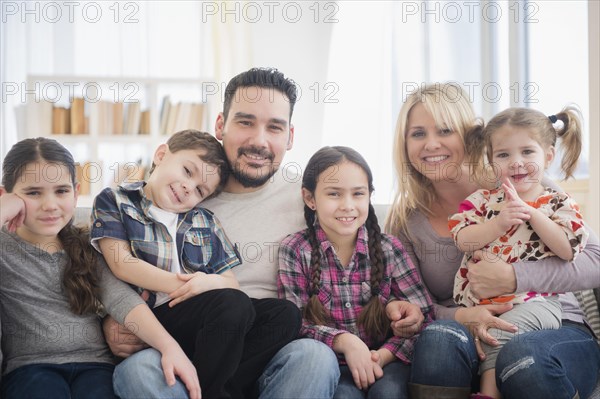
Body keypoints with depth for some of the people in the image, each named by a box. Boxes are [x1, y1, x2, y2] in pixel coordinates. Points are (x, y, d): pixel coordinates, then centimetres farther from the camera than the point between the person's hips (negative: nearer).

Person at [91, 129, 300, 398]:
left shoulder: (205, 223, 23)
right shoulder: (114, 201, 11)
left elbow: (232, 284, 15)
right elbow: (122, 264, -4)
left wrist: (212, 282, -9)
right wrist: (181, 285, -9)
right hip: (151, 315, -6)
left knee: (285, 313, -14)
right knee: (233, 304, -30)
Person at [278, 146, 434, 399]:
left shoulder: (389, 248, 0)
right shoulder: (294, 251, -4)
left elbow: (422, 317, -3)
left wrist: (383, 355, -19)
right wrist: (344, 341, -24)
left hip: (385, 360, 1)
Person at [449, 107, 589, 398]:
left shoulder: (559, 204, 7)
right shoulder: (483, 199, 12)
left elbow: (569, 249, -8)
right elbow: (462, 239, -1)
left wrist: (531, 212, -10)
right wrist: (499, 224, -16)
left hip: (533, 301, -3)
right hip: (478, 303, 3)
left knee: (500, 332, -32)